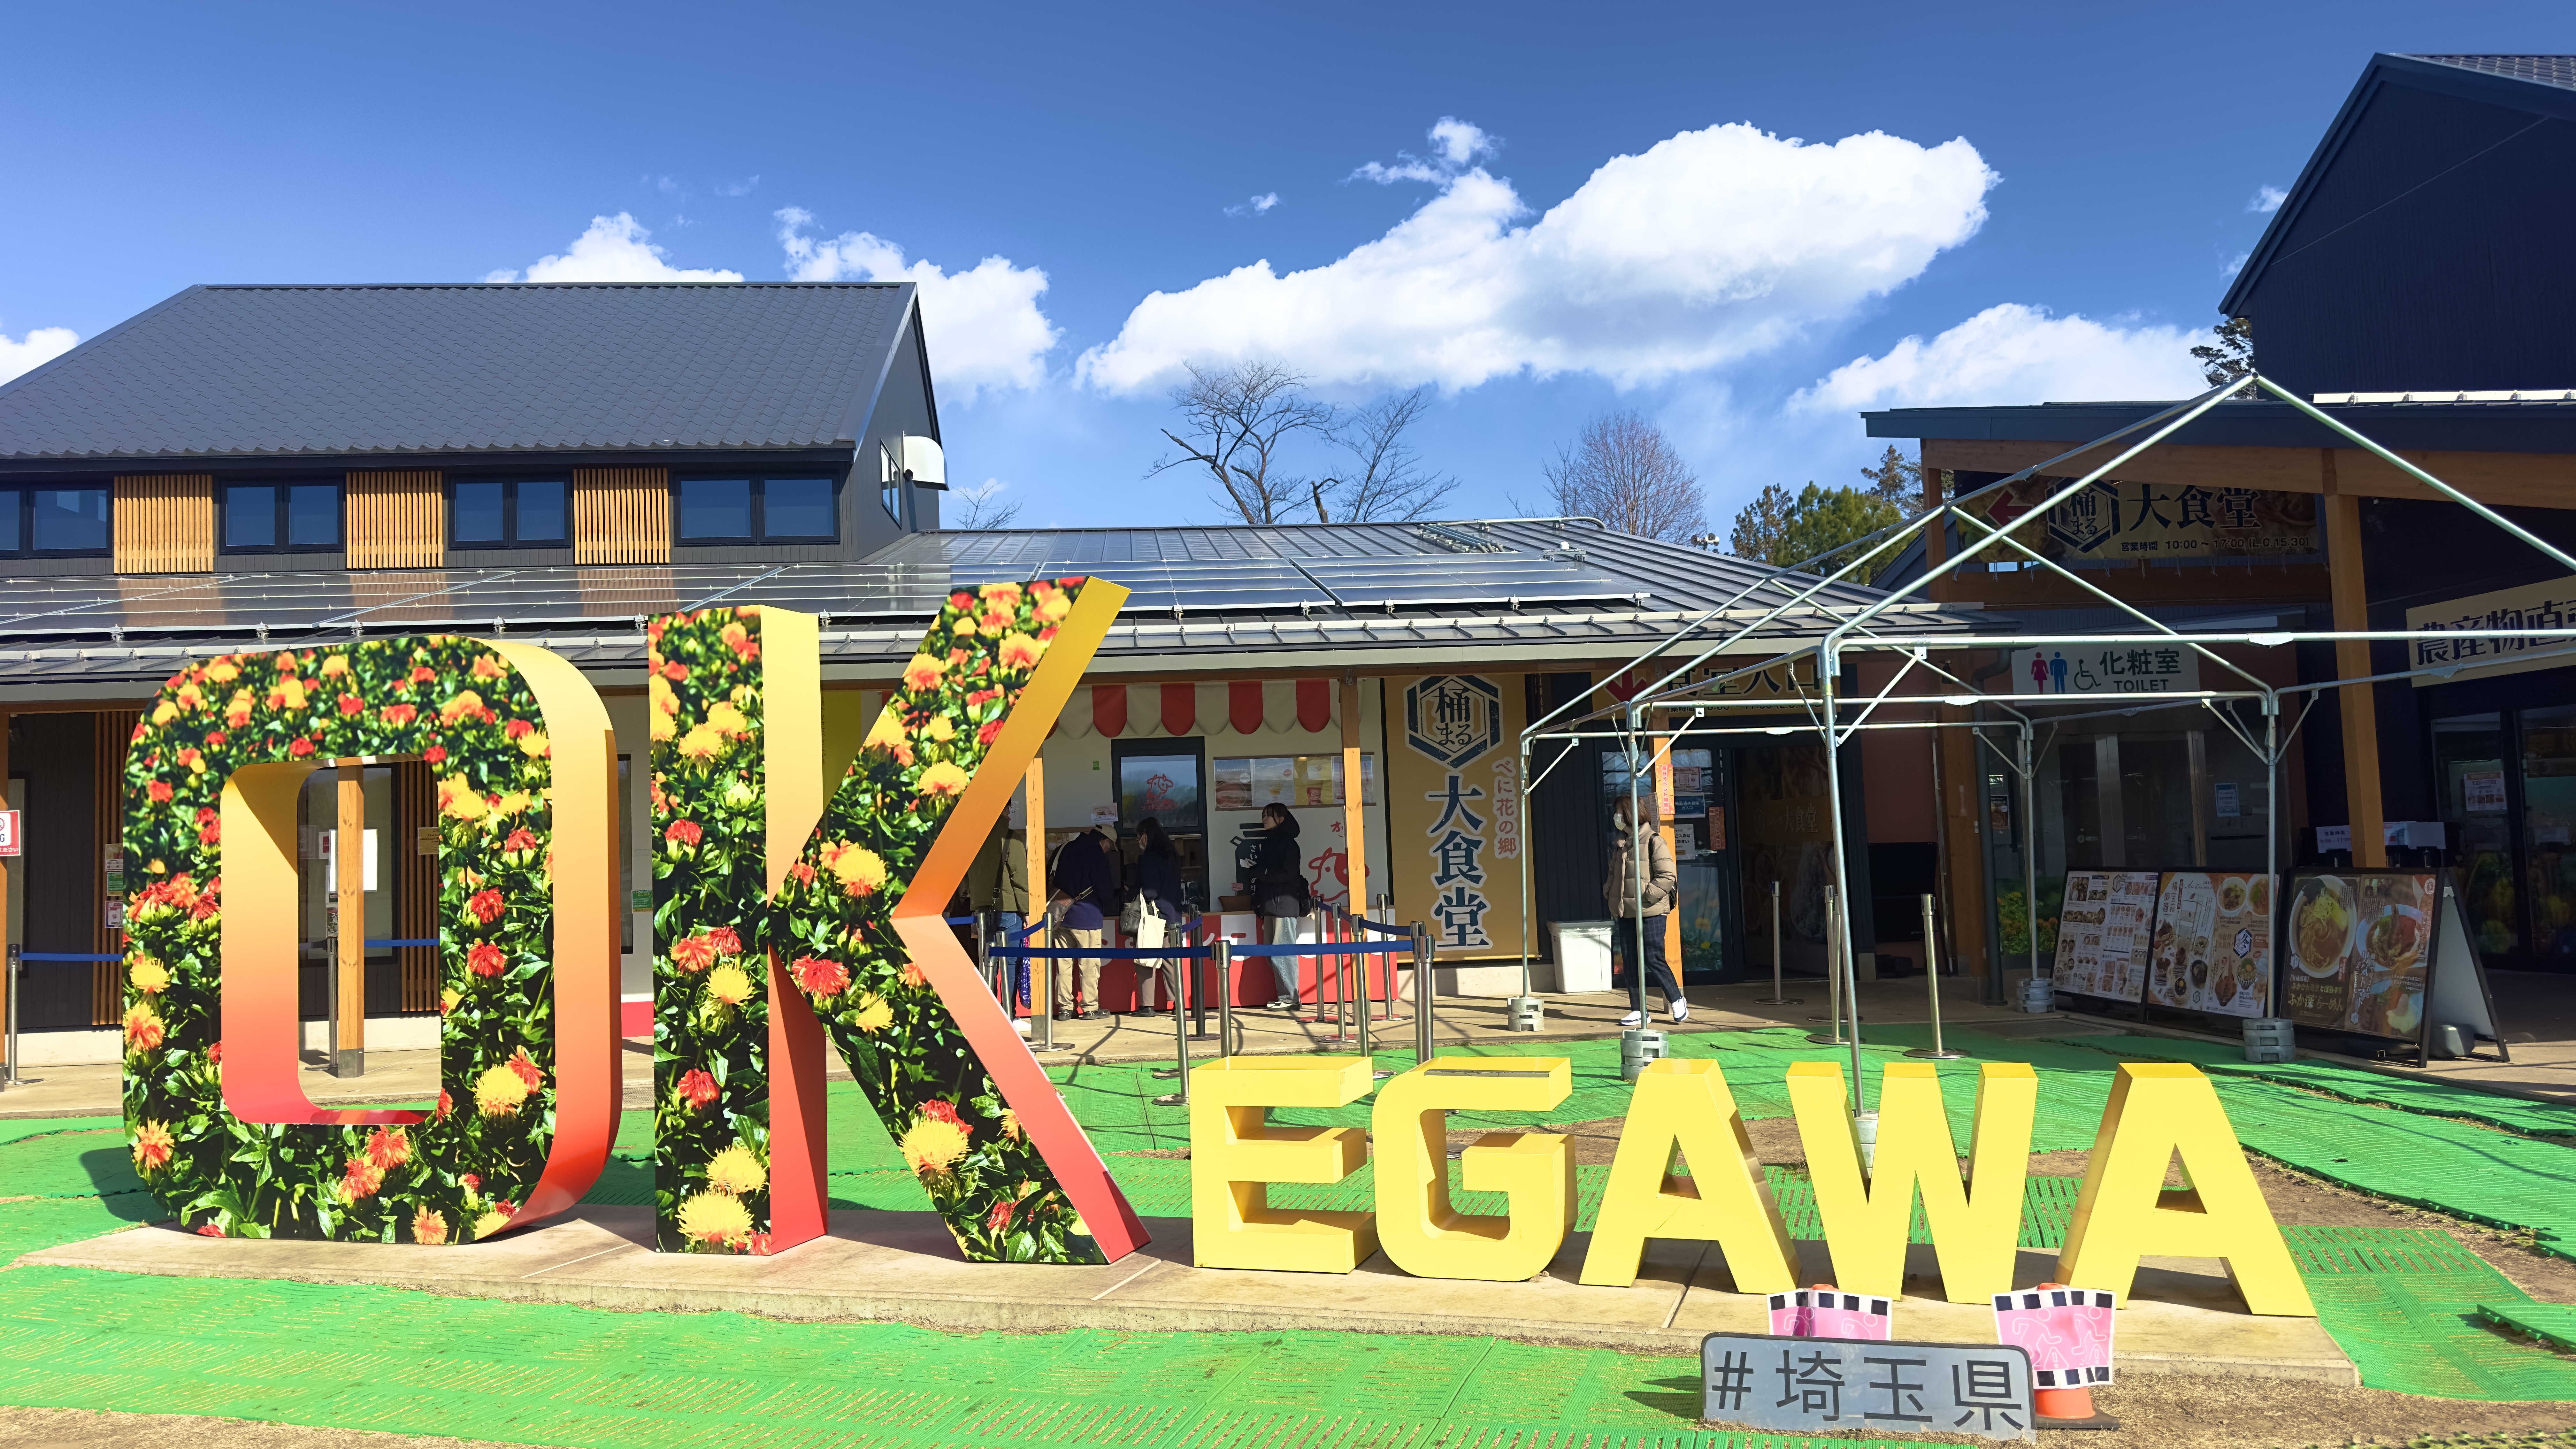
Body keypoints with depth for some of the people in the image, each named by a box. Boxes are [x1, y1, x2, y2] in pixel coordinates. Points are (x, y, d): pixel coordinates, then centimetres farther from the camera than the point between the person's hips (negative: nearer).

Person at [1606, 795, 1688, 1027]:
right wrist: (1609, 892, 9)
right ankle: (1640, 1011, 13)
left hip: (1650, 912, -7)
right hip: (1626, 913, 7)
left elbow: (1668, 876, -13)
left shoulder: (1653, 840, -9)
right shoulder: (1620, 844, 14)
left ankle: (1677, 1001, 12)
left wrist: (1646, 896, -17)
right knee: (1631, 963, 6)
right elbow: (1614, 873, 26)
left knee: (1653, 960, -6)